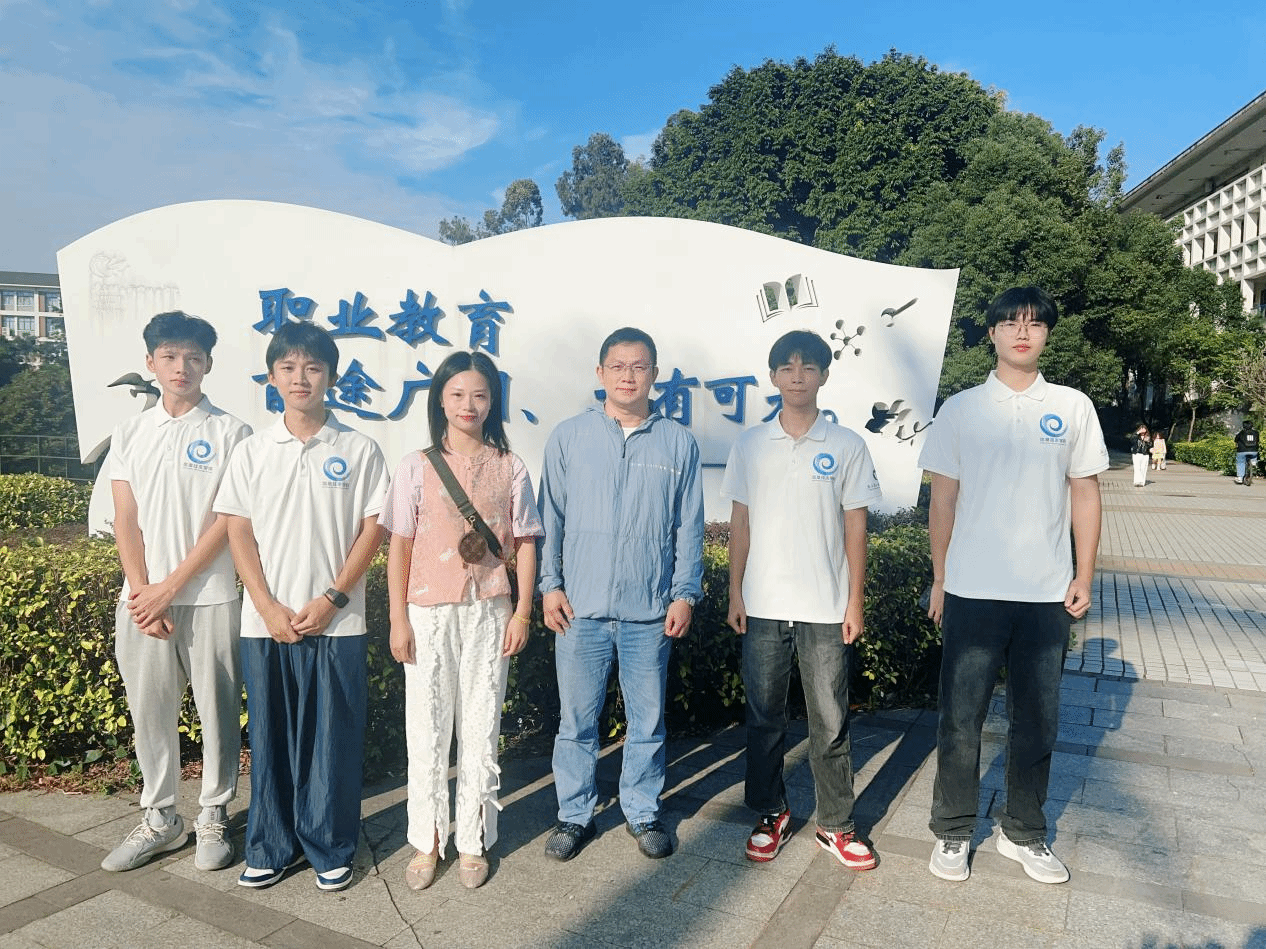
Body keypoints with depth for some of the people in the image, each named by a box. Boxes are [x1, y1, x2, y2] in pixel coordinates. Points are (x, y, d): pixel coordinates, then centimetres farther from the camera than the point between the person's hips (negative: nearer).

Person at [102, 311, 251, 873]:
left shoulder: (230, 433, -2)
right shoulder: (131, 434, 9)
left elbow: (227, 521, -8)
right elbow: (126, 520, 4)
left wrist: (169, 588, -11)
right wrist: (142, 594, -6)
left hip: (209, 597, -3)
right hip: (142, 598, 4)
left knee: (217, 710, 5)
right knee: (149, 710, 11)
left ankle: (213, 817, 21)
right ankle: (160, 819, 27)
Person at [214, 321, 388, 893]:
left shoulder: (358, 450, 0)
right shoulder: (251, 452, 5)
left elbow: (372, 529, -2)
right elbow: (238, 533, 3)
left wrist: (331, 599, -10)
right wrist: (269, 608, -6)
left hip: (337, 623, -2)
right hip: (266, 623, 2)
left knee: (334, 737, 5)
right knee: (270, 737, 11)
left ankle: (331, 849, 22)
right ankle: (272, 846, 28)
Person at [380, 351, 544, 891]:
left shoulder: (509, 468, 2)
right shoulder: (417, 467, 1)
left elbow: (525, 544, 4)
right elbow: (399, 548, 1)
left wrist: (522, 612, -1)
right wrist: (398, 619, -2)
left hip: (488, 611, 0)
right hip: (428, 611, 0)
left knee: (481, 727, 8)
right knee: (426, 727, 8)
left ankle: (474, 841, 23)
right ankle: (426, 841, 24)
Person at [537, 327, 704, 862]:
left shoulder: (678, 444, 5)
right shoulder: (568, 438, 4)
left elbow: (689, 527, 6)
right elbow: (550, 518, 6)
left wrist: (685, 594, 2)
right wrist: (549, 584, 0)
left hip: (650, 610, 1)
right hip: (580, 607, 0)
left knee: (648, 719, 11)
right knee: (576, 720, 8)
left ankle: (643, 812, 30)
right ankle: (574, 815, 26)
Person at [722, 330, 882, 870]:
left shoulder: (847, 447, 0)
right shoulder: (750, 445, 4)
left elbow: (855, 527, 1)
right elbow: (740, 523, 7)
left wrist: (855, 601, -2)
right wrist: (735, 592, 2)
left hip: (826, 609, -1)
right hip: (763, 606, 2)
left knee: (830, 722, 7)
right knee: (764, 715, 11)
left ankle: (836, 826, 22)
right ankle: (772, 814, 27)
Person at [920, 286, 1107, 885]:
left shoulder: (1072, 408, 5)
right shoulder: (960, 409, 2)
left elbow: (1085, 494, 7)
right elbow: (943, 498, 3)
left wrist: (1084, 576, 1)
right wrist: (939, 578, 1)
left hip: (1047, 593, 2)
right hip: (972, 590, -1)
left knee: (1036, 721, 12)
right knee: (961, 718, 5)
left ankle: (1023, 834, 29)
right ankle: (952, 832, 21)